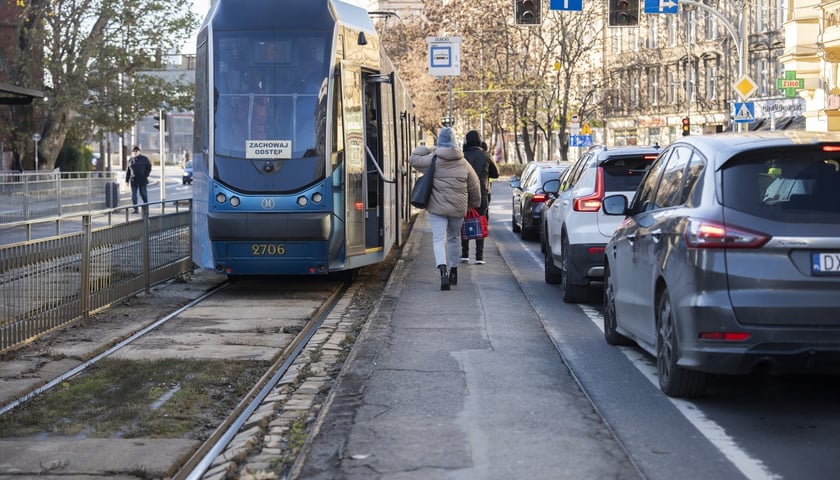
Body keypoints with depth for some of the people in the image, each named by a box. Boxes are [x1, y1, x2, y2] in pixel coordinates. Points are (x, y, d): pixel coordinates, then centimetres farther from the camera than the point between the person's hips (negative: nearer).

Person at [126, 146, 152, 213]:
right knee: (133, 195, -2)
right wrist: (127, 180, 9)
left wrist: (146, 176, -9)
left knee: (143, 194, 0)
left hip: (142, 180, -3)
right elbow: (128, 171, 14)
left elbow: (149, 168, 2)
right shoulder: (131, 160, 12)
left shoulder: (144, 159, 2)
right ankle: (135, 209, 1)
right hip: (133, 181, 3)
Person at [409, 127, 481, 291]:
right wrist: (474, 203, 24)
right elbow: (474, 186, 9)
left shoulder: (433, 160, -7)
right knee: (454, 237, 20)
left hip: (437, 207, -3)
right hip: (458, 208, 3)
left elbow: (413, 159, 5)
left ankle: (443, 270, -26)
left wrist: (423, 149, 22)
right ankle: (453, 270, 30)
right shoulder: (463, 163, 4)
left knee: (439, 238, -4)